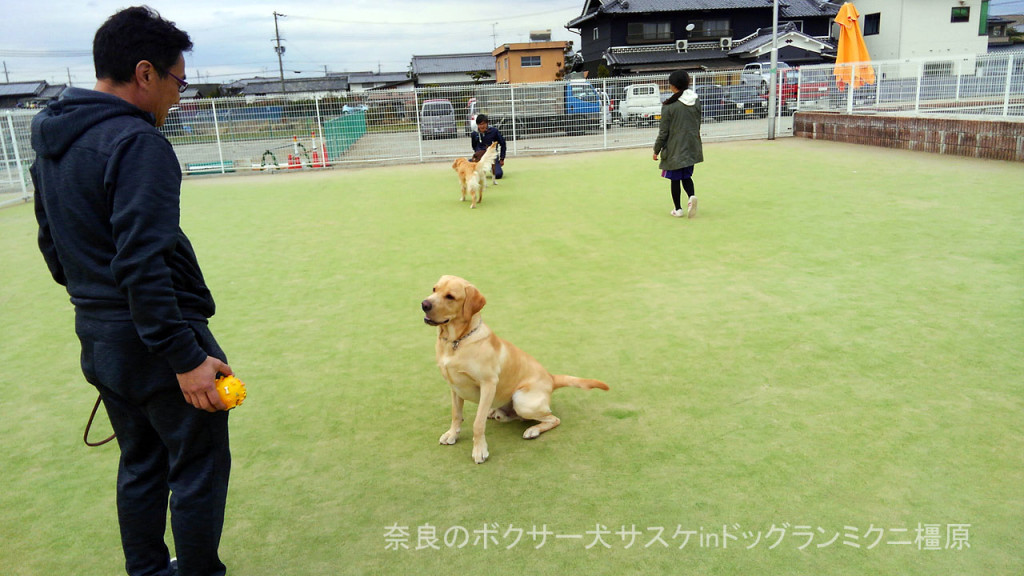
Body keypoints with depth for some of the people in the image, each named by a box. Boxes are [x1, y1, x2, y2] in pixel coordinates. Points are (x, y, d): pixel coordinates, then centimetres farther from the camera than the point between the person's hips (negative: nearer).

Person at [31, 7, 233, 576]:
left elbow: (54, 245, 17)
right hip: (154, 341, -9)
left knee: (141, 463, 21)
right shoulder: (138, 143, -19)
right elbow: (143, 265, -26)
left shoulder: (51, 140, 10)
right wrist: (184, 356, -24)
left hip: (97, 338, 9)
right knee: (199, 466, 6)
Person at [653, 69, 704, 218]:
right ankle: (691, 196, -10)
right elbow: (698, 125, 12)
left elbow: (663, 132, -11)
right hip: (692, 148, 5)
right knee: (686, 176, 17)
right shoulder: (696, 101, 2)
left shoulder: (669, 106, -14)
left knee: (675, 179, 8)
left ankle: (678, 209, 14)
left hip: (675, 149, -5)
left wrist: (656, 150, 0)